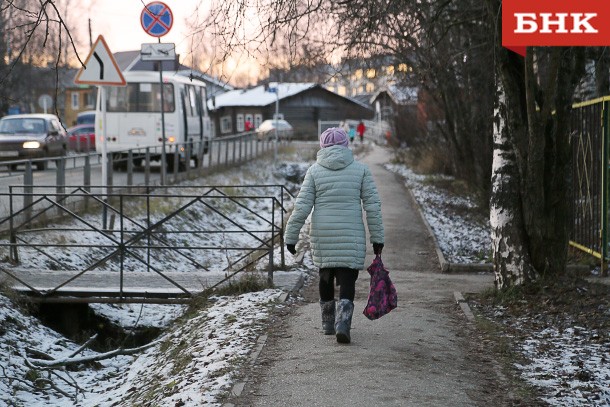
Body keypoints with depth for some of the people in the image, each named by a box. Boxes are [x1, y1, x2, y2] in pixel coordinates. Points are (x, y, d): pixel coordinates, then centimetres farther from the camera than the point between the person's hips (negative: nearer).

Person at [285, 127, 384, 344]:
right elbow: (372, 205, -1)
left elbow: (301, 207, -4)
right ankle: (343, 324, -18)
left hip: (322, 236, 1)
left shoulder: (315, 171, 0)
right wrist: (377, 237, 5)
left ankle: (328, 323, 29)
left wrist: (291, 236, 1)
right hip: (351, 236, -1)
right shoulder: (360, 169, 1)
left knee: (325, 277, 18)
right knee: (347, 281, 1)